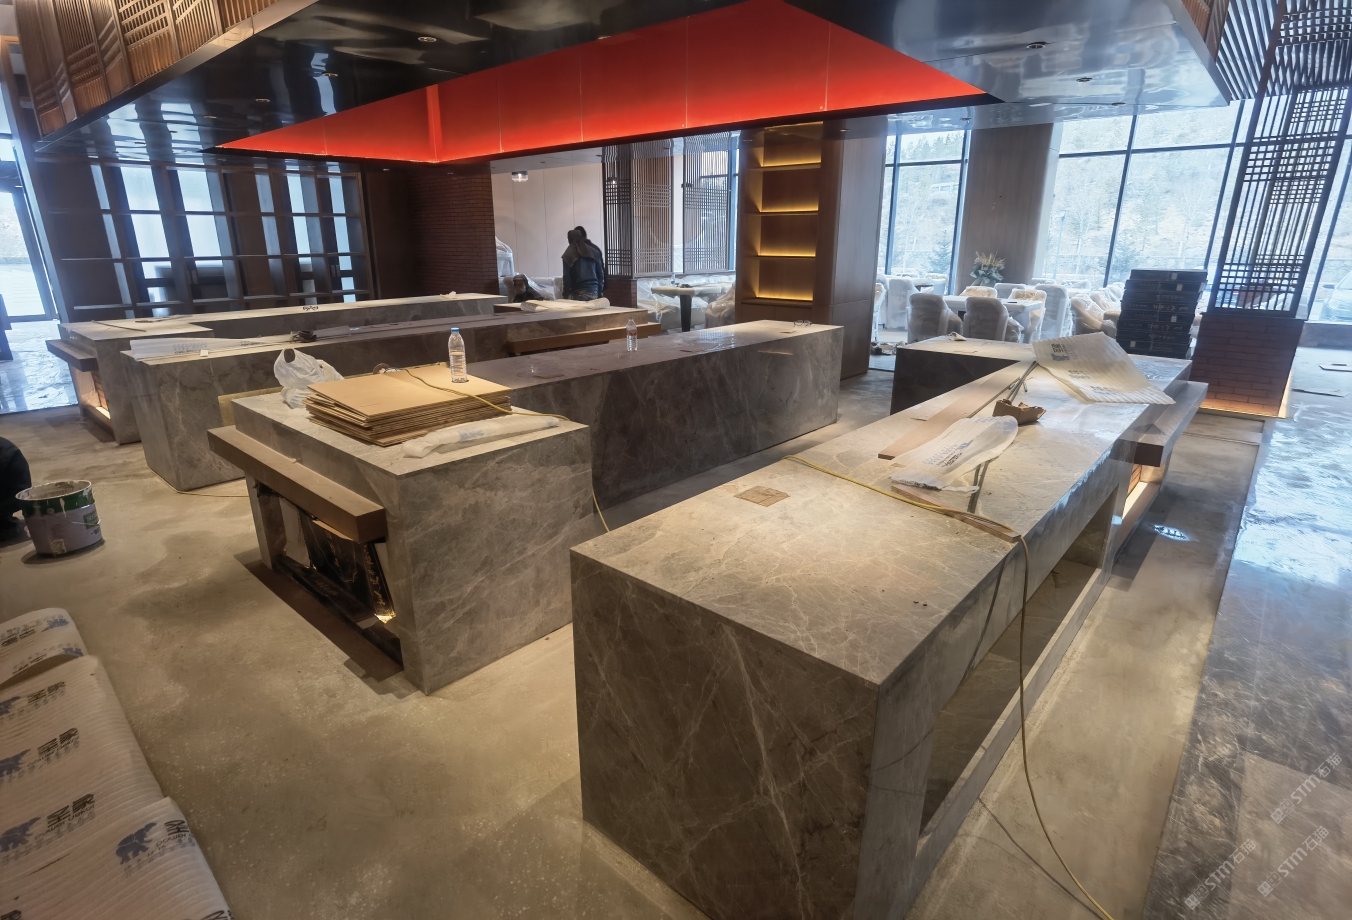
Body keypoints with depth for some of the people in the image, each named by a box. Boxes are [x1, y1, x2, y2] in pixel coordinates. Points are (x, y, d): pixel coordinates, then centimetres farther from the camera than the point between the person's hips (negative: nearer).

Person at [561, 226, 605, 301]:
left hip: (578, 292, -3)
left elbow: (567, 277, -4)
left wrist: (565, 295, 1)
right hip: (594, 290, 3)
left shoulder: (569, 254, -3)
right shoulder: (595, 250, 7)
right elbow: (601, 273, 8)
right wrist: (600, 291, 14)